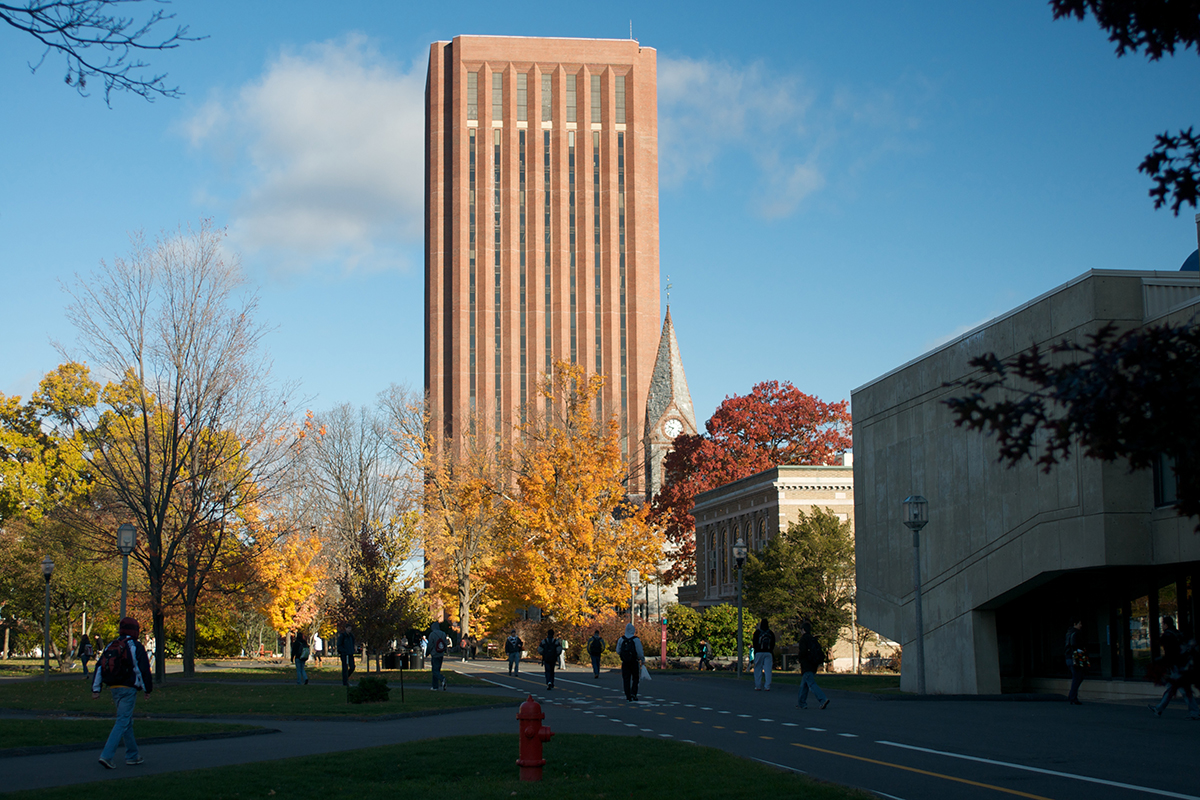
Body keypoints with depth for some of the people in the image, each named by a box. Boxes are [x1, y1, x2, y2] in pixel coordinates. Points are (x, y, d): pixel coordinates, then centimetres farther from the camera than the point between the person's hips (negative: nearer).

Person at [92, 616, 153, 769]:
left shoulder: (110, 646, 11)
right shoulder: (135, 647, -8)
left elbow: (99, 666, 9)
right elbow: (143, 669, -10)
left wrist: (96, 689, 11)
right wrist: (148, 688, 1)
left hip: (114, 688, 7)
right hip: (128, 689, -7)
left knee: (127, 721, 17)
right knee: (122, 722, -6)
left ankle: (132, 756, 22)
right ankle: (106, 755, -16)